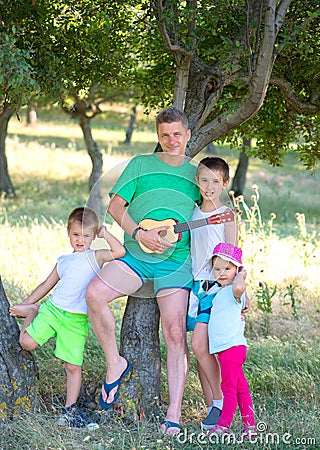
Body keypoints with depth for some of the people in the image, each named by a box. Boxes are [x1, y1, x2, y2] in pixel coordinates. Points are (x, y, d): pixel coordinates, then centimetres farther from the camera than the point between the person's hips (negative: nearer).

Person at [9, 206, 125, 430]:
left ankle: (70, 410, 9)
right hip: (52, 309, 3)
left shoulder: (96, 257, 4)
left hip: (77, 319, -2)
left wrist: (106, 233, -2)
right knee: (28, 343, -15)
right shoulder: (63, 261, 17)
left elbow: (120, 251, -15)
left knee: (74, 366, -2)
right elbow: (47, 285, 27)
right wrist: (24, 304, 28)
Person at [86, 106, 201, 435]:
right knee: (94, 293, -24)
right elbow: (115, 205, 3)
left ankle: (173, 415, -7)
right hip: (136, 255, 0)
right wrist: (139, 233, -12)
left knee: (176, 335, -10)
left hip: (176, 262, 0)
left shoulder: (196, 174, 15)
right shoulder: (141, 164, 11)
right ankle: (115, 364, -4)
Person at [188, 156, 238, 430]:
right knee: (201, 348, 4)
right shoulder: (191, 213, 12)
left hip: (216, 286, -5)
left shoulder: (226, 215, -2)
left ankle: (221, 400, -2)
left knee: (199, 345, -16)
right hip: (194, 285, 5)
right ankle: (212, 408, 10)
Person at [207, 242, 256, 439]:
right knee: (240, 388, 11)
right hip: (225, 349, 10)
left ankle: (224, 425, -1)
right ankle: (250, 425, 15)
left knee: (229, 387, -5)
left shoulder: (233, 292, -12)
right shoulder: (220, 293, 19)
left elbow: (239, 287, -39)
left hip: (232, 347, -10)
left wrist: (241, 276, -24)